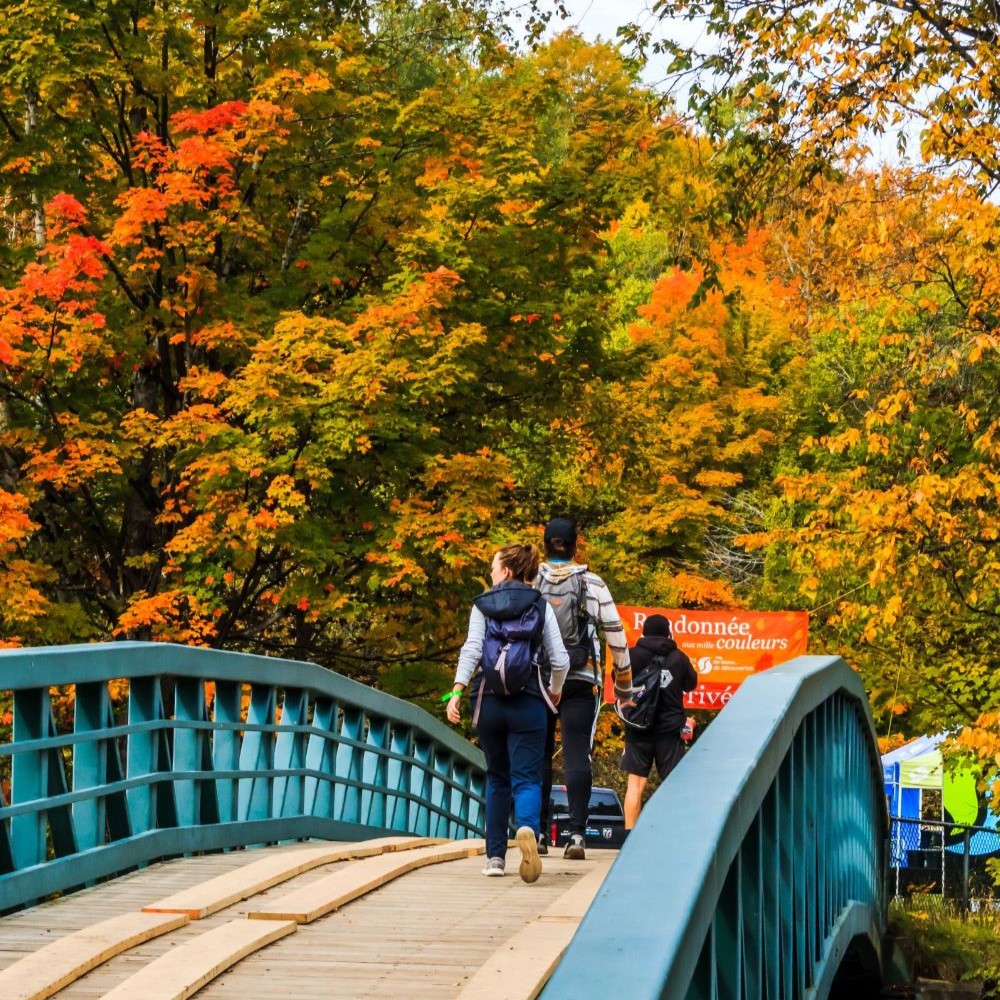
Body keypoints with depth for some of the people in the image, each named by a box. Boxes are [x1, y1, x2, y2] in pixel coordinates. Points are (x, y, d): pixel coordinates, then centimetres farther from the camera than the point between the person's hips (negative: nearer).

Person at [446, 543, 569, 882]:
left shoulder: (482, 605, 4)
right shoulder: (541, 607, 5)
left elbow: (472, 650, -8)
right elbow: (560, 660, 1)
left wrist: (457, 691, -11)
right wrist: (554, 691, 19)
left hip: (488, 701, 1)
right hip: (528, 702, -1)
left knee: (496, 778, 15)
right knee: (526, 778, -4)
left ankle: (495, 856, 13)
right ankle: (527, 828, -36)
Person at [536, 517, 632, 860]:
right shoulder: (593, 584, 2)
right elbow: (615, 632, 3)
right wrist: (624, 680, 12)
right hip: (581, 681, -1)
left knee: (539, 755, 8)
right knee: (577, 754, -2)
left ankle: (538, 832, 8)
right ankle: (576, 834, -10)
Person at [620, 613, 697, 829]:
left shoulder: (633, 655, -5)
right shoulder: (679, 658, 0)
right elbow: (691, 684, 15)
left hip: (639, 727, -1)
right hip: (670, 728, 1)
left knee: (636, 783, 0)